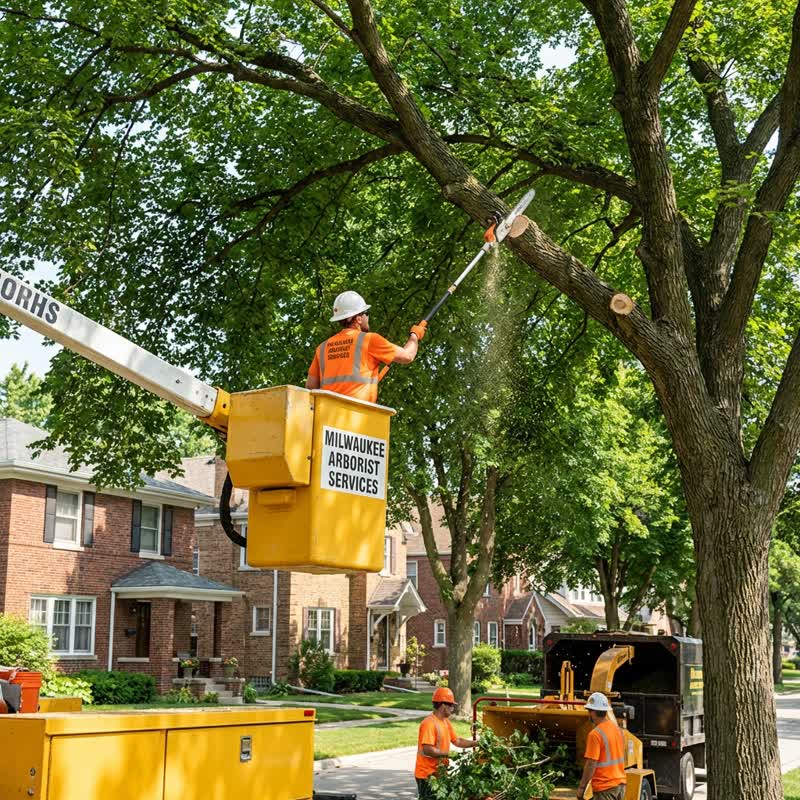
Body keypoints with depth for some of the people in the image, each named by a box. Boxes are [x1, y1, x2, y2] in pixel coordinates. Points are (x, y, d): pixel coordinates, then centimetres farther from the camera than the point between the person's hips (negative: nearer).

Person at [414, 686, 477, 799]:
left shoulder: (446, 722, 11)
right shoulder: (429, 723, -20)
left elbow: (457, 741, 16)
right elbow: (427, 749, -27)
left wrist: (476, 743, 5)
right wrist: (448, 753, -19)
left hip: (439, 773, 9)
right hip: (427, 774, -9)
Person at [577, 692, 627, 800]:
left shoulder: (595, 734, -19)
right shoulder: (618, 728, 6)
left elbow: (591, 764, -20)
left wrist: (581, 787, -14)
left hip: (605, 787, -8)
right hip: (620, 783, 8)